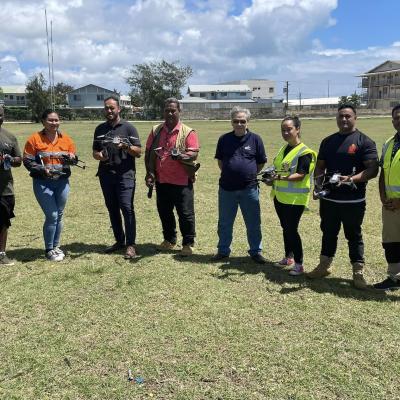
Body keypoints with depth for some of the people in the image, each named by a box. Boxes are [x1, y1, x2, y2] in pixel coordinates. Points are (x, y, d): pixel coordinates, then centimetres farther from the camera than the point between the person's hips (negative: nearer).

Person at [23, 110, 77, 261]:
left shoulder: (65, 138, 5)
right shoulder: (35, 139, -6)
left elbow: (74, 157, 11)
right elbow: (27, 161, -6)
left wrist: (71, 158, -13)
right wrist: (43, 169, -21)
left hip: (62, 182, 4)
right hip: (43, 183, -4)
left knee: (59, 215, 12)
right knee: (51, 216, -7)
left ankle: (56, 247, 27)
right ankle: (49, 250, 9)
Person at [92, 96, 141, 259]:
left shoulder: (128, 128, 2)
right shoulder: (100, 129, 15)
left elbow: (139, 152, 0)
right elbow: (95, 152, 19)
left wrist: (126, 147, -19)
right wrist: (99, 155, -5)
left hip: (125, 174, -5)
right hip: (106, 175, 5)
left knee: (127, 208, -11)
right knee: (112, 209, 10)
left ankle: (130, 245, -7)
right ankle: (119, 241, 21)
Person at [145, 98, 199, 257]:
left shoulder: (188, 132, -3)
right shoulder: (156, 131, 9)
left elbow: (194, 153, -11)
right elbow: (148, 152, 10)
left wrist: (182, 156, -31)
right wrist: (149, 173, -1)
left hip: (182, 181, -4)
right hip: (161, 180, 5)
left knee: (186, 213, 0)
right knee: (164, 212, 15)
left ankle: (188, 244, 14)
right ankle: (169, 240, 33)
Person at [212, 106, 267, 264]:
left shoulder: (255, 139, -2)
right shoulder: (224, 139, 3)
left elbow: (261, 162, 6)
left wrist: (250, 174, 2)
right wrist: (228, 174, 7)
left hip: (249, 189, -2)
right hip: (227, 188, 2)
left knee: (253, 223, 7)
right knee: (224, 223, 12)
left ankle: (256, 252, 21)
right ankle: (223, 250, 26)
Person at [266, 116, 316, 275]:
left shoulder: (304, 152, -15)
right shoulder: (283, 148, 11)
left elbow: (300, 176, -23)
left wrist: (282, 178, -35)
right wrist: (272, 178, 4)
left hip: (295, 198, -8)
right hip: (280, 196, 8)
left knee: (292, 230, -6)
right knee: (285, 228, 17)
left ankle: (299, 264, 5)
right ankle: (288, 257, 31)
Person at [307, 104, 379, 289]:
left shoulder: (364, 142, -6)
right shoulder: (328, 141, 12)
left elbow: (373, 169, -12)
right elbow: (320, 166, 17)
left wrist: (352, 179, -25)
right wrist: (319, 180, -3)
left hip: (353, 200, -5)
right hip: (328, 198, 5)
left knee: (354, 236, 5)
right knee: (328, 233, 16)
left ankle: (358, 273, 14)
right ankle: (324, 266, 31)